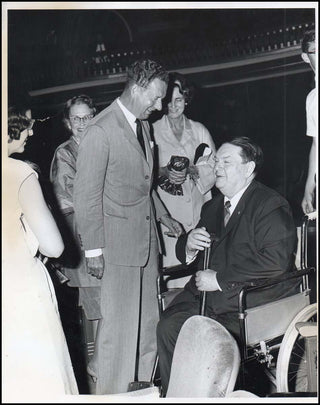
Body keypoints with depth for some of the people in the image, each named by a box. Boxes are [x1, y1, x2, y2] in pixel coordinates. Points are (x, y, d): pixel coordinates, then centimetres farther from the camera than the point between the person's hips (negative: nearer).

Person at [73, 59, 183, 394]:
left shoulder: (141, 124, 11)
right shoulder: (101, 130, -17)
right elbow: (86, 195, -16)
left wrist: (162, 214, 17)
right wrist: (93, 249, -16)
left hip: (146, 236, 9)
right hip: (117, 241, -8)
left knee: (148, 319, 15)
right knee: (119, 323, -1)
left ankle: (143, 383, 30)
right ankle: (112, 392, 14)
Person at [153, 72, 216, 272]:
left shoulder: (199, 130, 13)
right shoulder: (153, 132, 5)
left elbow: (214, 168, 8)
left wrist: (191, 171, -10)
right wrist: (164, 172, -16)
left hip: (197, 209, 2)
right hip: (166, 210, -2)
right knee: (171, 260, -10)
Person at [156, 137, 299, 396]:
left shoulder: (272, 206, -4)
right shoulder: (212, 207, 21)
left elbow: (275, 261, -18)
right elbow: (185, 255, 26)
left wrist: (219, 279, -17)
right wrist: (189, 244, 0)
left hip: (254, 301, -6)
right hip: (207, 296, 6)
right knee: (168, 326, -20)